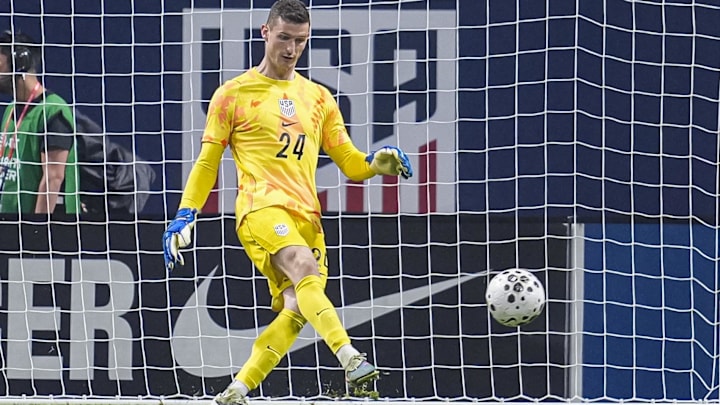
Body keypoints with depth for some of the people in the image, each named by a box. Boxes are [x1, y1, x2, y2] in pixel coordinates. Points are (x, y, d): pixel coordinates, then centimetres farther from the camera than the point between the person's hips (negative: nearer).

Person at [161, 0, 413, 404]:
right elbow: (207, 163, 12)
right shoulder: (234, 94, 8)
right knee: (306, 273, -30)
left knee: (296, 310, -8)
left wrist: (379, 163, -2)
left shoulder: (318, 98, 20)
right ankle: (352, 359, -49)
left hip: (307, 216, 5)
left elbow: (350, 162, 20)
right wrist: (185, 216, 3)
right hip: (261, 206, -5)